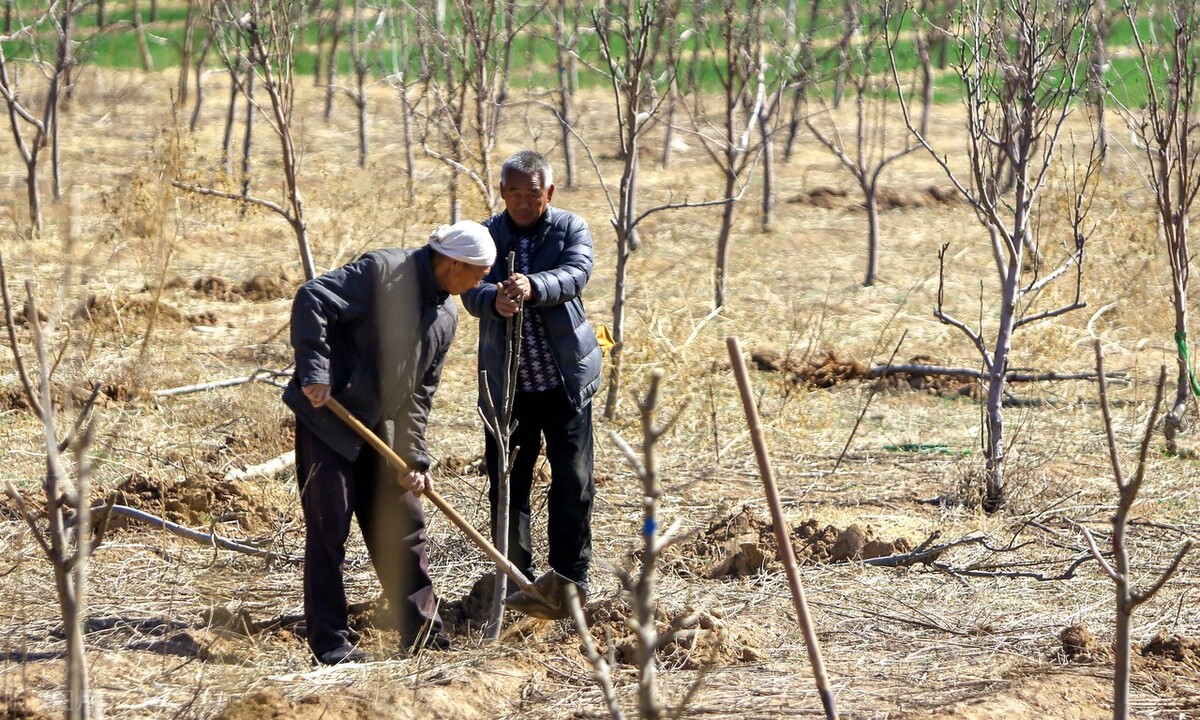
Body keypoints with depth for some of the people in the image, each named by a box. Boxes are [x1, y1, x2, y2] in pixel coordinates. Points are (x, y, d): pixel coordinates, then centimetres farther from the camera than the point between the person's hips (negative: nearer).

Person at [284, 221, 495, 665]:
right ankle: (329, 641, 1)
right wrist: (314, 371, -26)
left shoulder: (445, 316, 8)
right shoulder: (382, 271, -16)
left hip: (379, 428, 8)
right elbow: (311, 301, -22)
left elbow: (420, 392, 12)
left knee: (403, 525, 10)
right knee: (329, 527, -5)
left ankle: (423, 634, 18)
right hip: (326, 416, -8)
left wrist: (413, 458, 5)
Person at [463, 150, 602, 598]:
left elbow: (576, 274, -18)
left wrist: (533, 287, -39)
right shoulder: (485, 236, 4)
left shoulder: (571, 229, 2)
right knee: (506, 485, 4)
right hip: (505, 385, 1)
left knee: (573, 481, 1)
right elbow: (471, 292, -11)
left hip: (565, 380, -1)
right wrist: (495, 300, -36)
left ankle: (571, 576, 13)